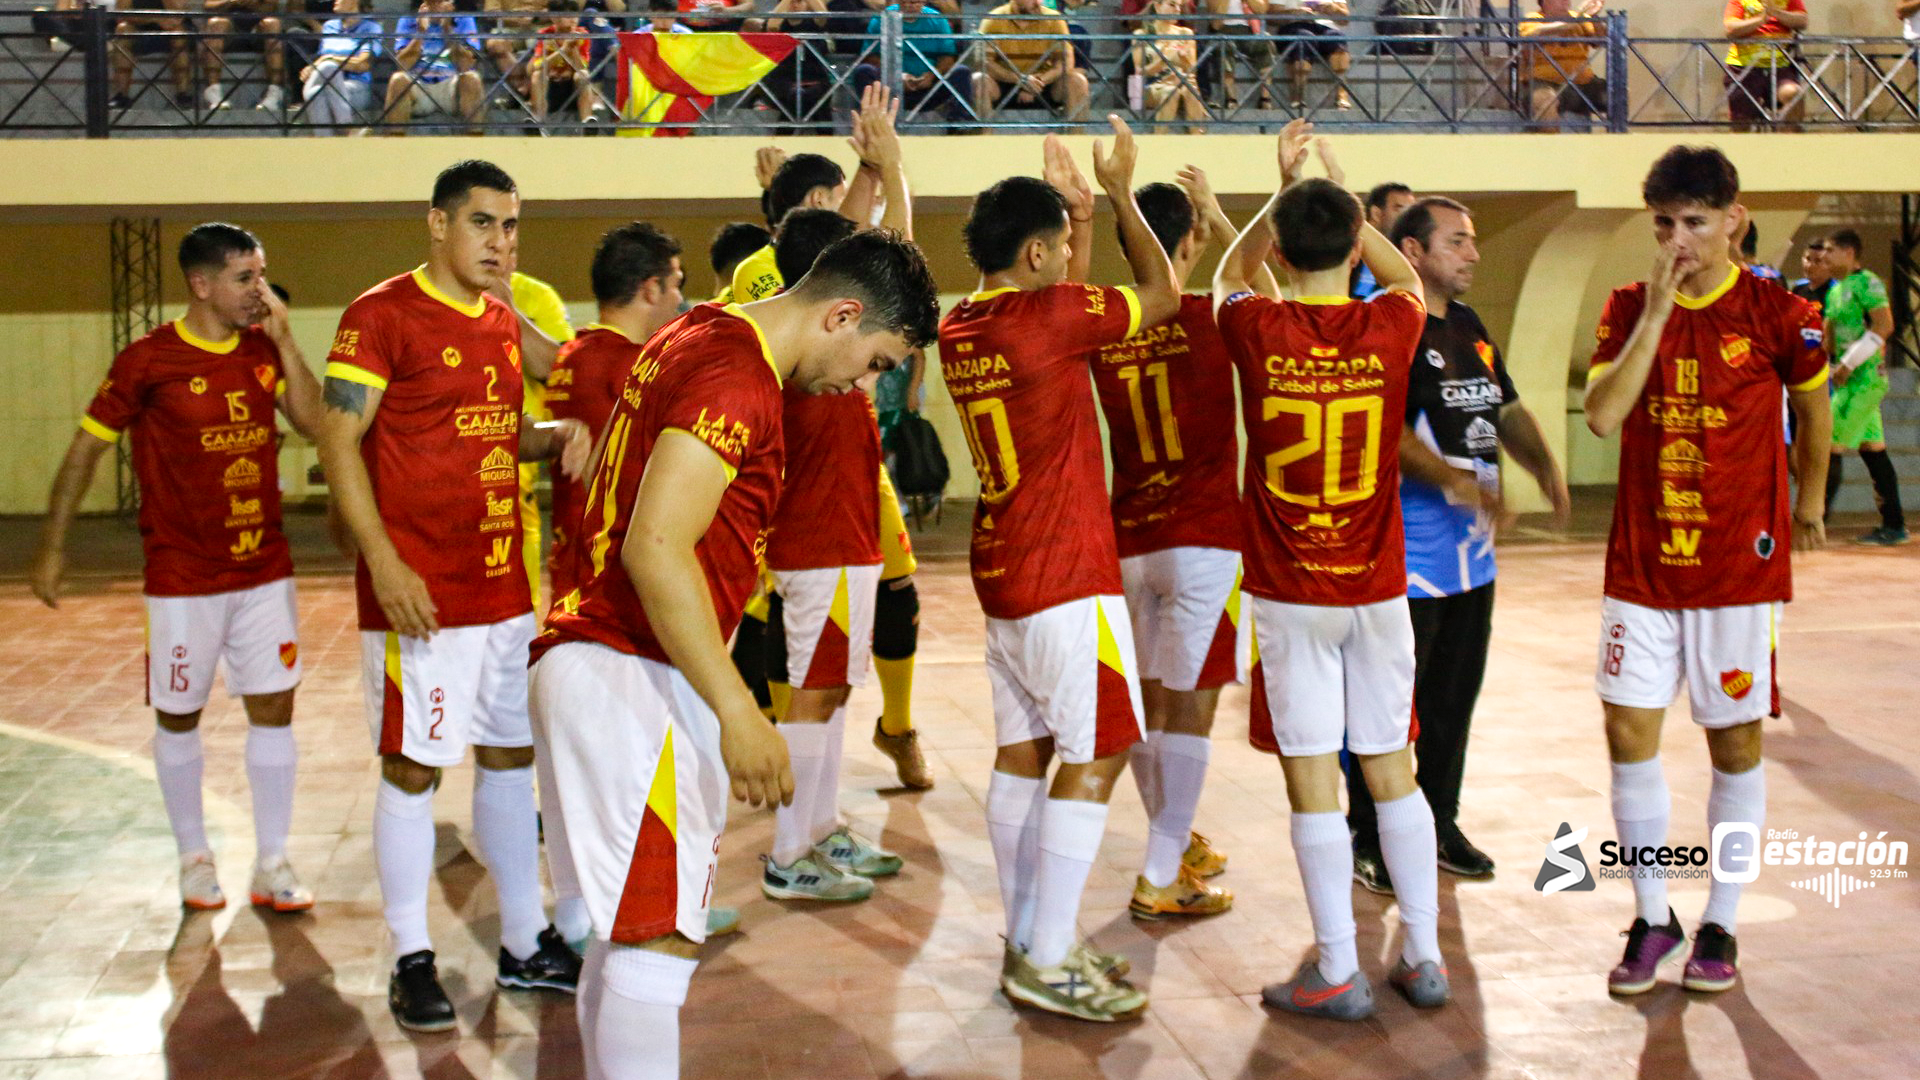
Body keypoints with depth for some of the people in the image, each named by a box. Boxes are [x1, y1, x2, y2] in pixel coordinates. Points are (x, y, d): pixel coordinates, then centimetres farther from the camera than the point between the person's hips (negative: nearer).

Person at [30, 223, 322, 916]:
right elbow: (86, 448, -3)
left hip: (264, 568, 3)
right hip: (183, 577, -3)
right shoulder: (149, 361, -9)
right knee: (178, 717, 7)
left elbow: (314, 422, -5)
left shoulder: (264, 349, 3)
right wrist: (51, 548, -2)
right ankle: (194, 857, 25)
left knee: (273, 709, 3)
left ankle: (271, 864, 13)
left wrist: (283, 339, -10)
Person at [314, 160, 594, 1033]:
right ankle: (412, 961, 11)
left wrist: (558, 434, 2)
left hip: (505, 584, 7)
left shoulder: (503, 322, 12)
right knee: (413, 768, 0)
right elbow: (337, 443, -13)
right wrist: (385, 562, -21)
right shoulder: (382, 316, -9)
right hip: (419, 593, -7)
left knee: (509, 756, 13)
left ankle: (525, 943, 24)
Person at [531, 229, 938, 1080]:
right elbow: (656, 548, -25)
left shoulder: (699, 336, 15)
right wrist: (737, 712, -25)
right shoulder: (736, 378, -17)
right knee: (660, 938, -13)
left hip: (602, 665, 11)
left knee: (631, 925, 16)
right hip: (627, 675, -11)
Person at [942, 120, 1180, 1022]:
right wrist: (1119, 194, 9)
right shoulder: (1048, 314, -15)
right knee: (1093, 759, -4)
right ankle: (1047, 964, -3)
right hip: (1067, 575, -9)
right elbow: (1161, 294, -1)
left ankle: (1027, 943, 18)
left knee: (1023, 752, 12)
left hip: (1003, 573, 9)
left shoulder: (961, 329, 9)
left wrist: (1078, 211, 25)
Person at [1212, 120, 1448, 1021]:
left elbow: (1227, 275, 17)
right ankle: (1424, 958, 19)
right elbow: (1407, 277, 21)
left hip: (1289, 594, -2)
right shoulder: (1390, 328, -5)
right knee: (1393, 771, 12)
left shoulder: (1257, 332, -8)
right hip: (1377, 588, 2)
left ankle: (1338, 973, 7)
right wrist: (1339, 203, 21)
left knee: (1312, 779, 2)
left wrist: (1284, 191, 17)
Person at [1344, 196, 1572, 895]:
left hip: (1472, 551, 9)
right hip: (1404, 555, -9)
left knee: (1455, 695, 16)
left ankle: (1439, 823, 29)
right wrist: (1455, 480, -29)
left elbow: (1507, 410, 20)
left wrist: (1543, 466, 1)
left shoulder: (1471, 330, 15)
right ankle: (1369, 839, 9)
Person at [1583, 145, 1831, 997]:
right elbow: (1602, 415, -13)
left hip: (1739, 565, -2)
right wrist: (1656, 313, -17)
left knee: (1735, 740, 6)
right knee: (1630, 735, 1)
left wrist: (1808, 504, 22)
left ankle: (1720, 925, 20)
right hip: (1640, 566, 2)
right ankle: (1652, 919, 17)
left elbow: (1812, 404, 12)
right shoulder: (1628, 309, 1)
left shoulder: (1777, 313, -5)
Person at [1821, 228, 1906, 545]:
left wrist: (1849, 362, -21)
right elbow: (1829, 336, 23)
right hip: (1848, 379, 9)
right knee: (1872, 449, 10)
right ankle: (1894, 525, 14)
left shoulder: (1867, 282, -10)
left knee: (1831, 446, -11)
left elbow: (1884, 326, -19)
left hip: (1865, 378, -9)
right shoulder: (1835, 291, 17)